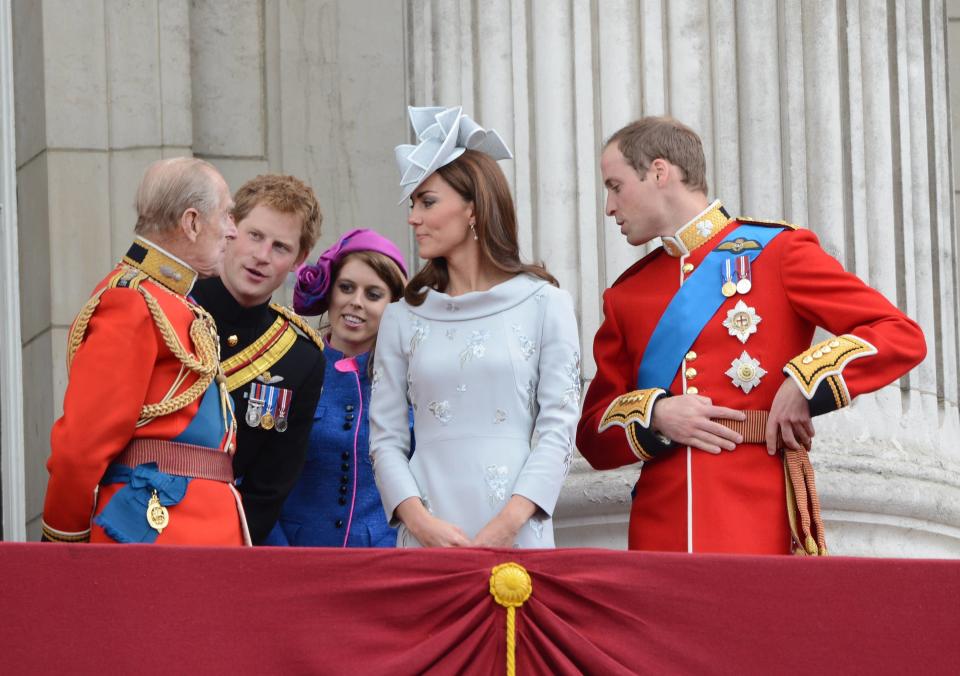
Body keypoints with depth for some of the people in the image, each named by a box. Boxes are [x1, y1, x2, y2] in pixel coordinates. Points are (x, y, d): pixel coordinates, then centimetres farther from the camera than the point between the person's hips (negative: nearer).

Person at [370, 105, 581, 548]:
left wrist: (509, 522, -15)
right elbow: (385, 439, 6)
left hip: (518, 533, -2)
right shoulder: (403, 318, 9)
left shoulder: (544, 304, 2)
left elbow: (558, 427, -2)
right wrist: (420, 521, -11)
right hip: (427, 535, 2)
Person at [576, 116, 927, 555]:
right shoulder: (626, 294, 16)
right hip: (660, 534, 3)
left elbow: (902, 337, -2)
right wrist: (655, 415, -6)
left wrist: (805, 385, -14)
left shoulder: (776, 251, 4)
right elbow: (593, 437, 14)